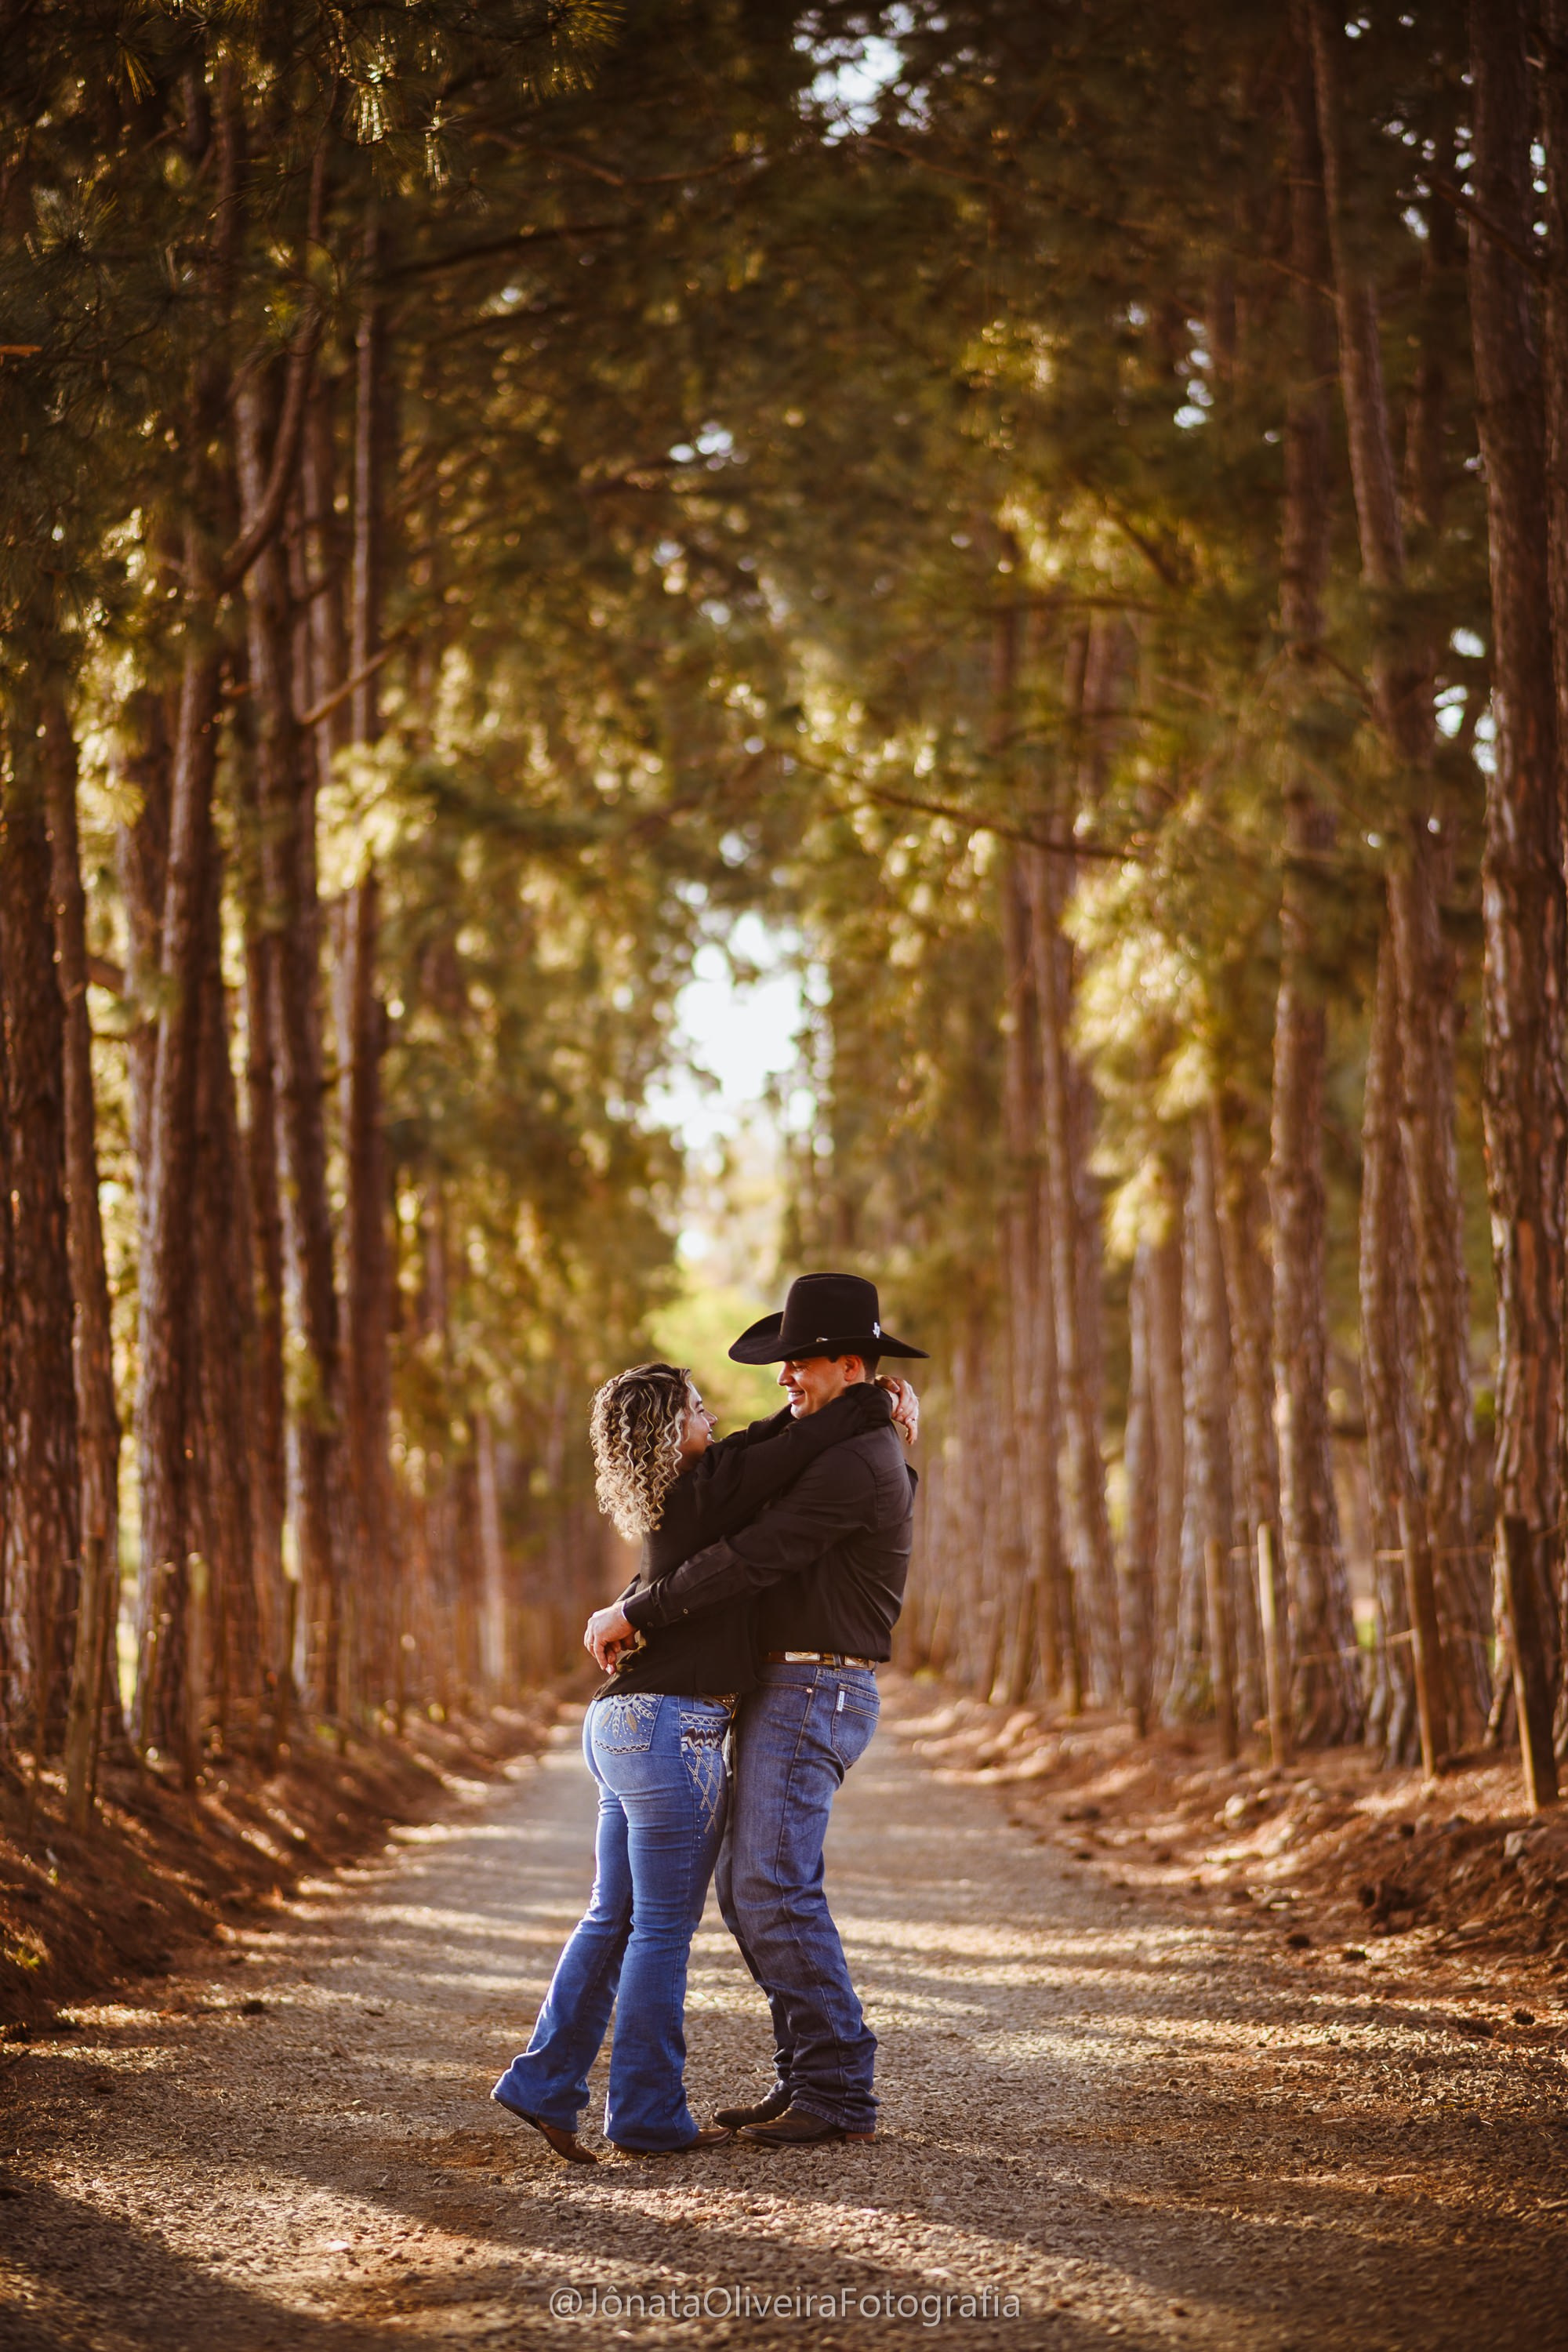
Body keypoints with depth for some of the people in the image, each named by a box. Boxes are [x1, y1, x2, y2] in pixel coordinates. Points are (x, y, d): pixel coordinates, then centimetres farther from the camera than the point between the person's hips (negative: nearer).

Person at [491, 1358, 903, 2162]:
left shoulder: (673, 1496, 13)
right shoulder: (702, 1494, -12)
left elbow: (766, 1441, 21)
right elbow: (792, 1451, -14)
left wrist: (878, 1403, 14)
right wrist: (872, 1405, 3)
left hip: (625, 1726, 9)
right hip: (671, 1730, -9)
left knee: (614, 1918, 13)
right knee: (664, 1928, -1)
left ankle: (543, 2084, 14)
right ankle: (647, 2114, 5)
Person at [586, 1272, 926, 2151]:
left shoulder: (857, 1464, -18)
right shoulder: (856, 1448, 17)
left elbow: (752, 1560, -22)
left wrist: (636, 1614, -15)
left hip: (811, 1699, -10)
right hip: (788, 1696, 10)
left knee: (777, 1890, -13)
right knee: (749, 1891, 10)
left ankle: (840, 2096, -9)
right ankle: (808, 2077, 14)